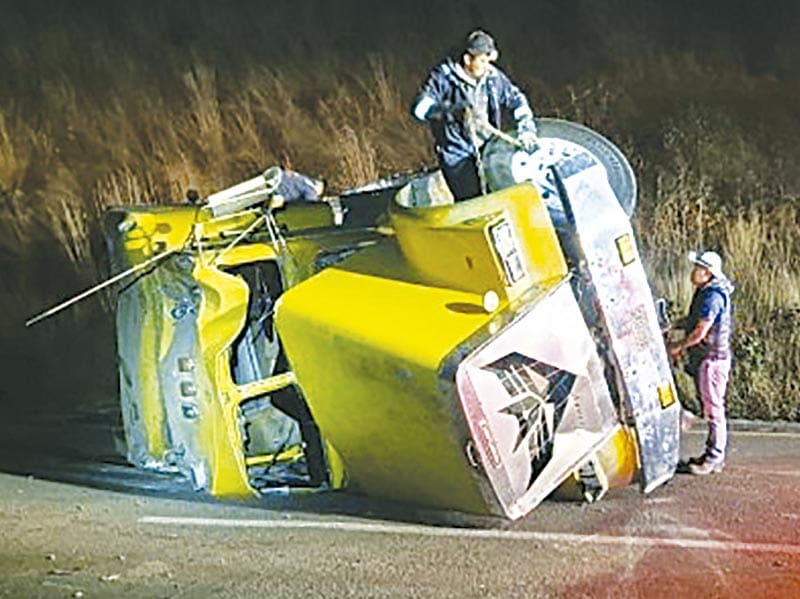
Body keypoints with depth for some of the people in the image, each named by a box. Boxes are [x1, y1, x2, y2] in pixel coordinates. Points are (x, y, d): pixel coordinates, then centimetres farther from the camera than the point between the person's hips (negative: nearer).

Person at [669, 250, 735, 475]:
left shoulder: (713, 296, -21)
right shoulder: (703, 292, 11)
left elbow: (700, 333, -22)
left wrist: (678, 346, -9)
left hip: (713, 358, -10)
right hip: (702, 358, 10)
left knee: (713, 408, -4)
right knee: (709, 408, 15)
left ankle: (714, 458, 2)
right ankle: (713, 454, 23)